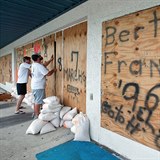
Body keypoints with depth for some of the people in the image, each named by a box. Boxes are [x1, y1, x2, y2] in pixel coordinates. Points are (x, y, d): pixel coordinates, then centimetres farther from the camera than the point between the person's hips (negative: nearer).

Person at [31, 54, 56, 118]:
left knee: (36, 100, 19)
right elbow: (48, 73, -20)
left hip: (34, 86, 10)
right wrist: (53, 70, -1)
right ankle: (37, 115, 7)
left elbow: (44, 65, 24)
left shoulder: (34, 65, 10)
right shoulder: (39, 66, -19)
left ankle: (35, 113, 29)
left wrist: (50, 60, 26)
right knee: (38, 102, -1)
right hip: (39, 87, -10)